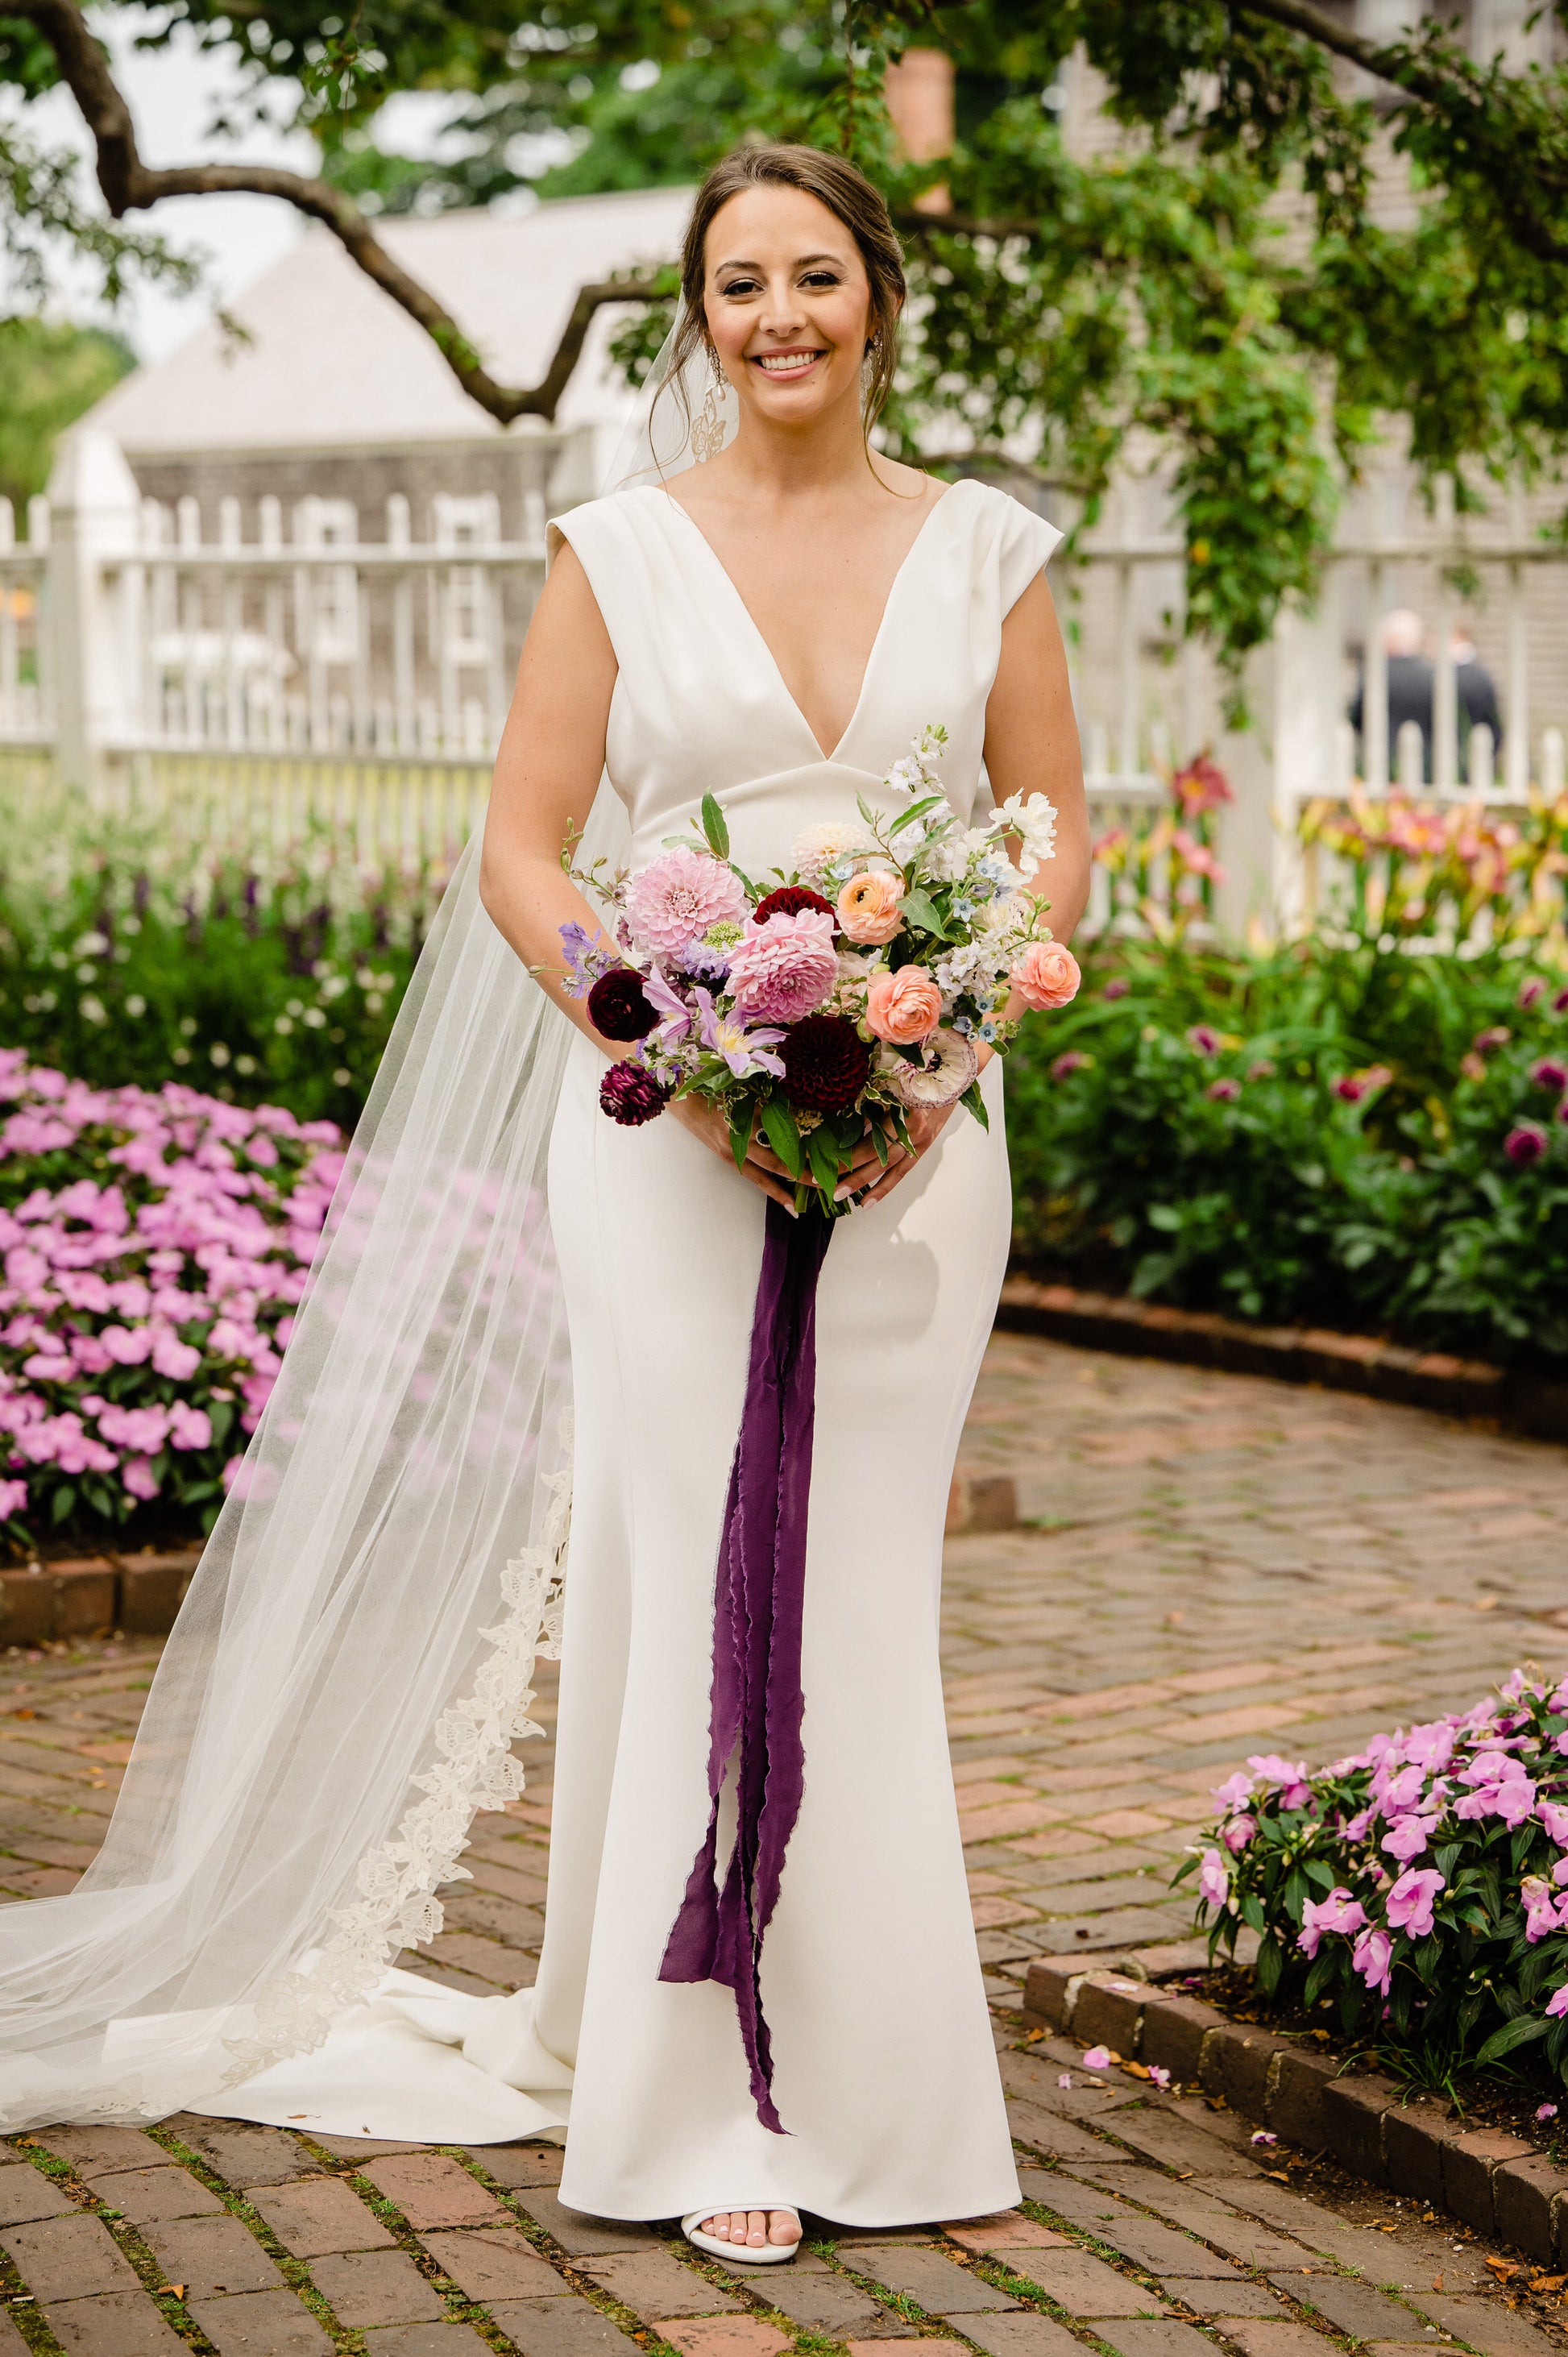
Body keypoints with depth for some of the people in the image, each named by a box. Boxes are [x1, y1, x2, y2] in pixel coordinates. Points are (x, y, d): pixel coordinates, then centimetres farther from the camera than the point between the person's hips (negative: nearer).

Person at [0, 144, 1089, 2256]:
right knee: (691, 1580, -2)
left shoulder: (985, 549, 7)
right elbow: (521, 856, 0)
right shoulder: (622, 549, 2)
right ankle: (705, 2097, 9)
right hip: (666, 1120, -2)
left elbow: (1056, 837, 8)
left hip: (918, 1122, 2)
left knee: (866, 1592, 7)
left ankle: (869, 2079, 20)